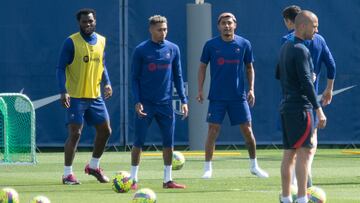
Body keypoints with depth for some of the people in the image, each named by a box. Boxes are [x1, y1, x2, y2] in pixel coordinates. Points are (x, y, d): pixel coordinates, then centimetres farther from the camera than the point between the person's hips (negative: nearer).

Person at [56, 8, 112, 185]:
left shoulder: (101, 41, 8)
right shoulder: (71, 42, -9)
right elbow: (61, 68, -10)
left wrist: (107, 82, 1)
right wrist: (63, 91, -21)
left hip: (95, 96, 6)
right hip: (76, 96, -6)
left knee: (105, 130, 8)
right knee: (75, 133, -9)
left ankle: (93, 166, 27)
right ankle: (67, 174, -1)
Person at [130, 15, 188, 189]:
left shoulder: (173, 49, 5)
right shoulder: (141, 50, -3)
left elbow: (177, 76, 10)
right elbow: (134, 78, -1)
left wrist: (183, 100, 3)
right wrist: (137, 101, -11)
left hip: (165, 103, 3)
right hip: (145, 104, -3)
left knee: (168, 143, 3)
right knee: (139, 142, -2)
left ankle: (168, 180, 11)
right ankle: (133, 179, 5)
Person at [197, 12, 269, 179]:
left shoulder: (244, 44, 2)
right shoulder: (211, 45, -1)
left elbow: (249, 68, 10)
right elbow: (202, 68, 6)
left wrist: (251, 89, 1)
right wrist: (200, 90, -3)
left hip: (238, 96, 1)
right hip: (217, 97, -1)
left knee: (247, 130, 2)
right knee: (213, 130, -5)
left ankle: (254, 166, 17)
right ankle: (208, 168, 2)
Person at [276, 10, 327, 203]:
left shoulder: (285, 47, 14)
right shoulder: (300, 50, -14)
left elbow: (278, 74, 28)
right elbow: (306, 83, -20)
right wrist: (319, 110, -21)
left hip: (286, 106, 9)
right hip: (300, 106, -9)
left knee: (289, 153, 11)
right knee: (304, 151, -11)